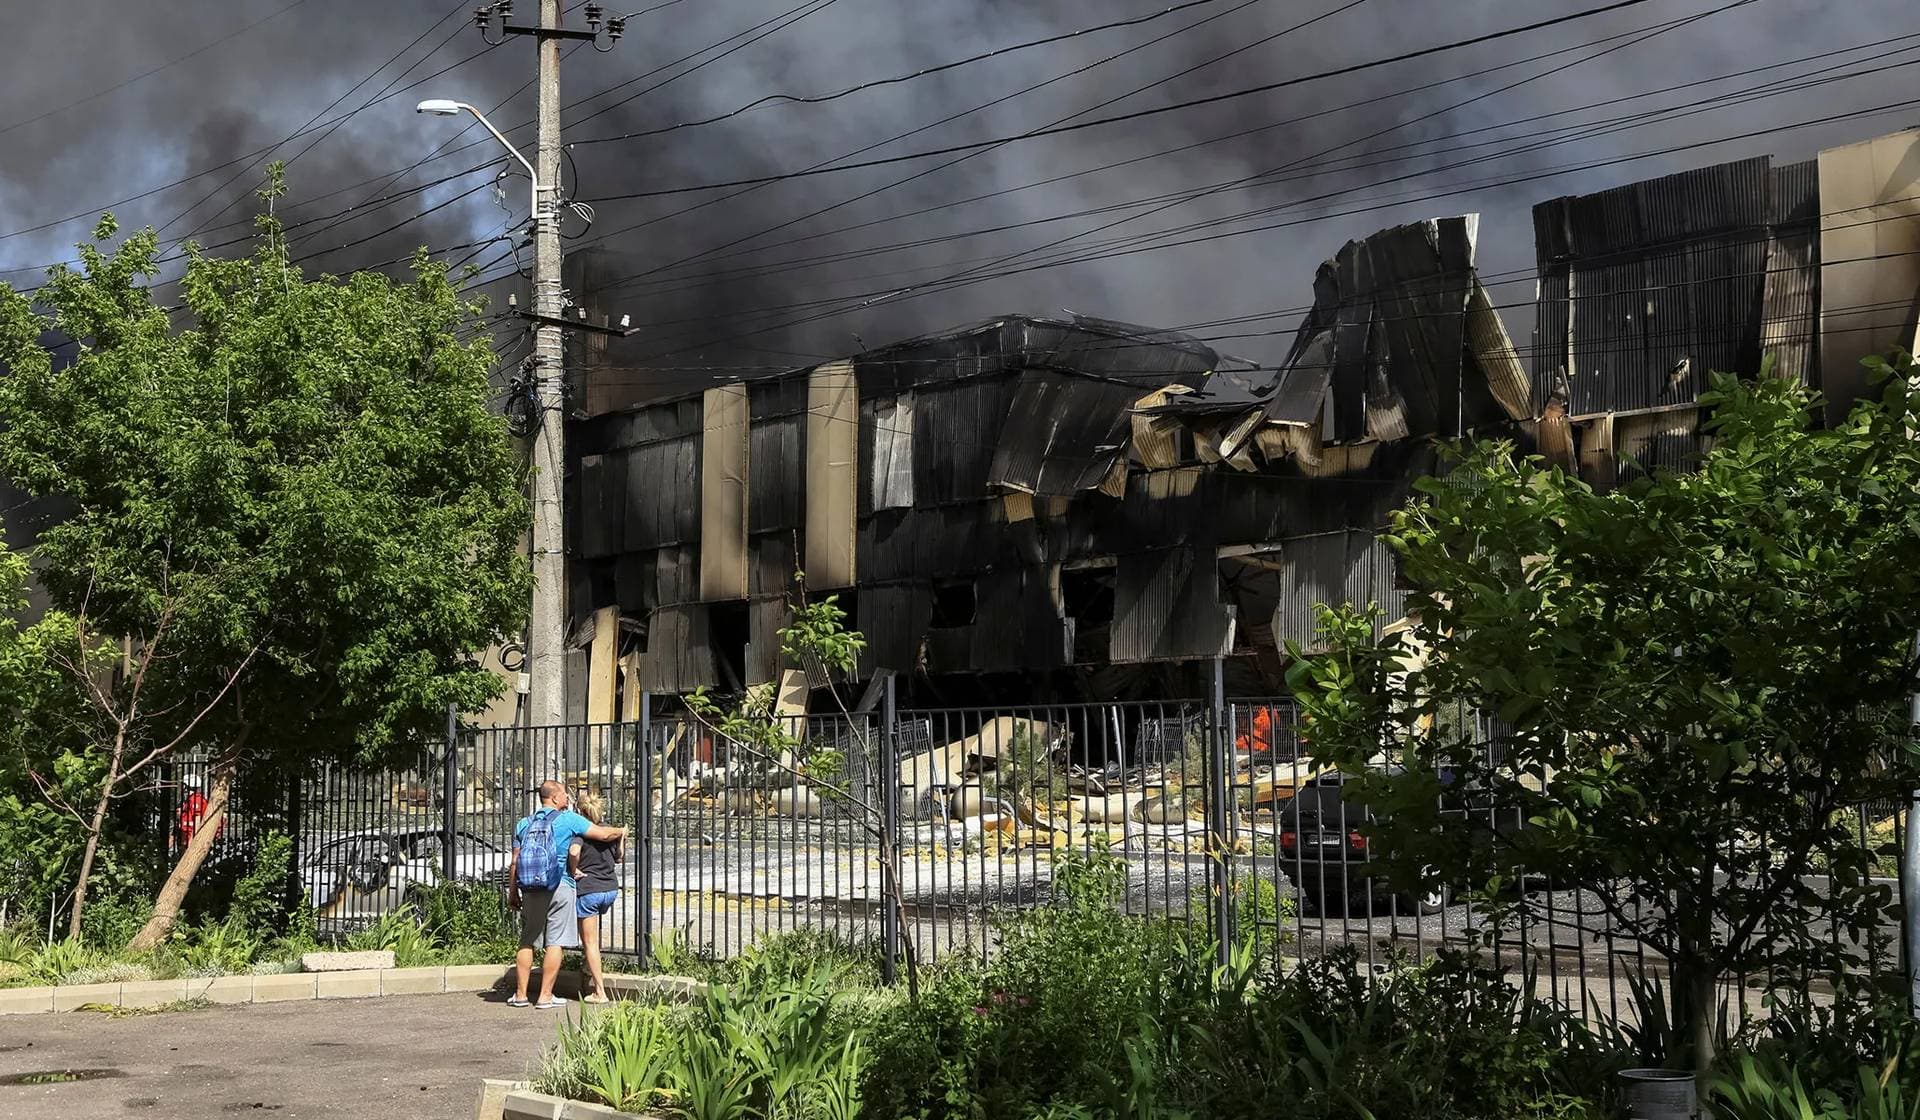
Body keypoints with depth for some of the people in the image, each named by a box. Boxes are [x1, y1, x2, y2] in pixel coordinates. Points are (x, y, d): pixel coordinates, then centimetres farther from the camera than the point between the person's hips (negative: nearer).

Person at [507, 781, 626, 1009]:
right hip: (560, 887, -4)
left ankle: (520, 994, 10)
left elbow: (515, 862, 8)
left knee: (527, 941, 11)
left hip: (530, 889, 4)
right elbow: (603, 834, -1)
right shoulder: (568, 819, -2)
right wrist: (621, 832, 19)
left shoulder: (524, 824, 10)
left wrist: (513, 892, 14)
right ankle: (545, 996, -1)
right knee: (555, 942, 0)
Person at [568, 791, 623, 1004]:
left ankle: (600, 992, 1)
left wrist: (574, 870, -13)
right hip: (611, 889, 5)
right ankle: (591, 968, 37)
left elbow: (574, 852, -31)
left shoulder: (581, 831, -11)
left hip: (588, 889, -5)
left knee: (590, 942, 2)